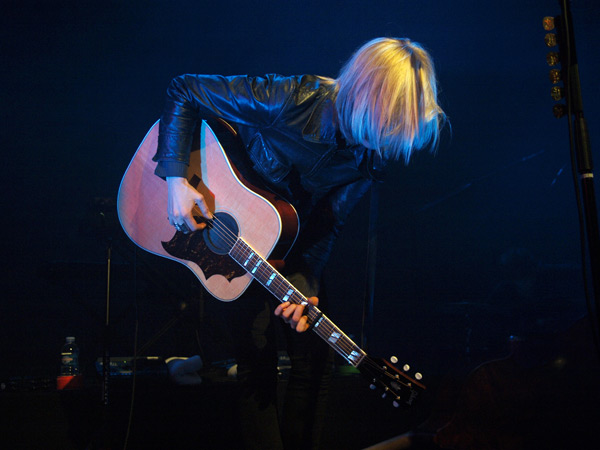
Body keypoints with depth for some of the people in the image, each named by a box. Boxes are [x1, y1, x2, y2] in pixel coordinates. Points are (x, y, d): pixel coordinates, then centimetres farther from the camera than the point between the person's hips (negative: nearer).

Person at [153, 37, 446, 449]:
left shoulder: (378, 148, -17)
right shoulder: (290, 101, -31)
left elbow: (329, 224, -10)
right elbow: (183, 91, -22)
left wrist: (302, 282, -23)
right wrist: (177, 180, -29)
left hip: (303, 249, 4)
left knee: (316, 359, 1)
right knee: (257, 359, -9)